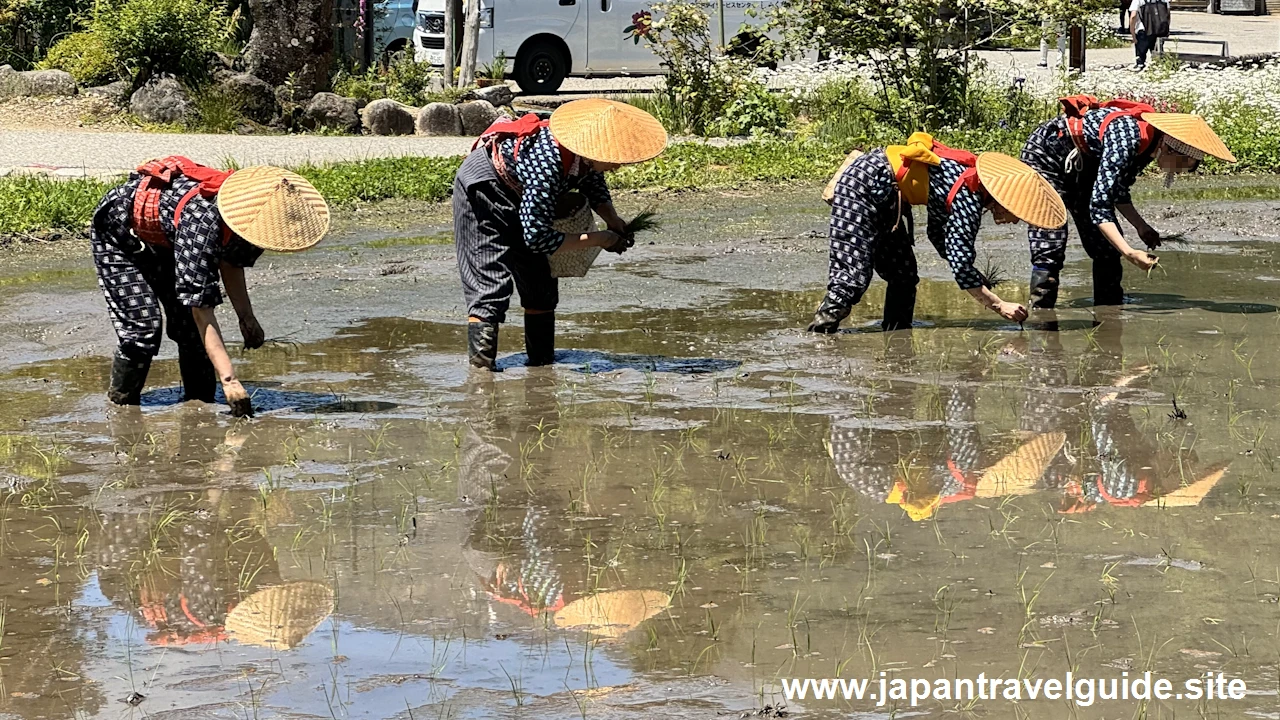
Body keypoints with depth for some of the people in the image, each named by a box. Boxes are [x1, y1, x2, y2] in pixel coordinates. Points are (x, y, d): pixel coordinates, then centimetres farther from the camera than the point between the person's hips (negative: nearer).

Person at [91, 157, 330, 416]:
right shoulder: (201, 224, -45)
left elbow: (230, 260, 1)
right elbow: (201, 309, -43)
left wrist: (246, 316, -8)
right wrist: (229, 380, -45)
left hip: (163, 240, 7)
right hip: (119, 234, -7)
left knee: (190, 326, -2)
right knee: (143, 326, -17)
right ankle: (121, 402, 2)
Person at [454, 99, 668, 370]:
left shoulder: (587, 148, -19)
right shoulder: (547, 166, -42)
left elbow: (593, 182, 8)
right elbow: (537, 238, -33)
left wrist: (612, 220, -10)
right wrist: (599, 239, -27)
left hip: (518, 195, 9)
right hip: (483, 187, -9)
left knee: (540, 279, 10)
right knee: (490, 279, -19)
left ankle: (542, 359, 20)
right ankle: (481, 363, -22)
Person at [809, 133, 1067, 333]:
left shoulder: (970, 180, 7)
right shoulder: (969, 201, -21)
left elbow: (938, 233, 16)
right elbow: (961, 265, -23)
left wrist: (977, 277, 7)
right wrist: (1000, 306, -17)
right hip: (863, 185, -10)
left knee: (903, 276, 11)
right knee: (853, 276, -17)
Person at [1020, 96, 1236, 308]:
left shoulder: (1149, 143, -10)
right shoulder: (1126, 139, -35)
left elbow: (1118, 192, 5)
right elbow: (1099, 206, -38)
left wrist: (1141, 227, -8)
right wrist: (1129, 253, -43)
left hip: (1084, 165, 9)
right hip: (1046, 154, -9)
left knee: (1107, 248, 3)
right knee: (1049, 251, -19)